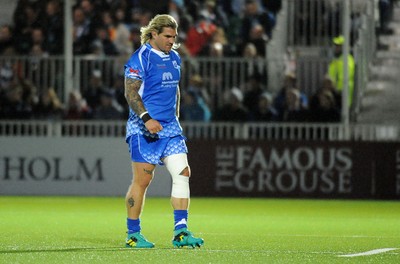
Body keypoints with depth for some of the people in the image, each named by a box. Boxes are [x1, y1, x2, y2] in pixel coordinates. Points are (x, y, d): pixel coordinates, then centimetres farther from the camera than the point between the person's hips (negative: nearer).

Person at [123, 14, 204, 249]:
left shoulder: (174, 58, 14)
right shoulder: (140, 58, -10)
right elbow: (131, 92, -16)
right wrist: (146, 118, -26)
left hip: (170, 127, 7)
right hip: (145, 129, -7)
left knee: (182, 172, -5)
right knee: (142, 179, -3)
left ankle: (180, 233, -4)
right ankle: (133, 234, 8)